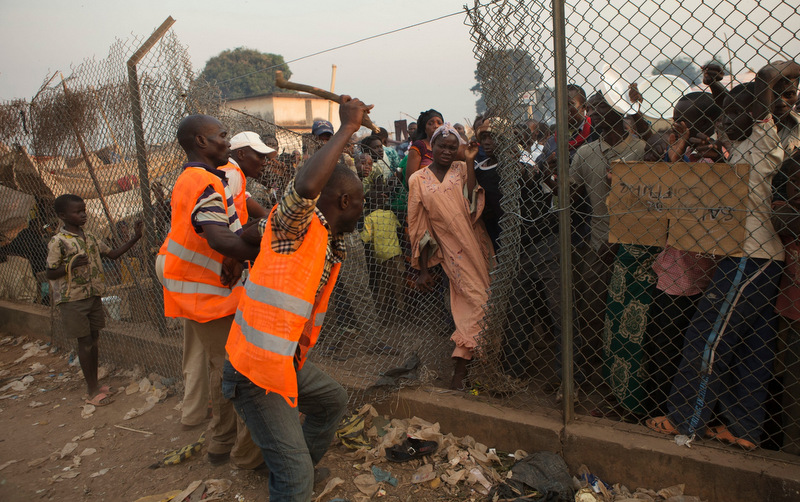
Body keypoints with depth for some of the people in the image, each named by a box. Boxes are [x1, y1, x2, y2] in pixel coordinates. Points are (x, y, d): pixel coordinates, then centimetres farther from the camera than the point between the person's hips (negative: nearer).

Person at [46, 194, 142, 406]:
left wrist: (135, 239, 4)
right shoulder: (58, 241, -11)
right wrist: (71, 265, -25)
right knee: (85, 342, -2)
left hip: (93, 295, 7)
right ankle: (92, 392, 7)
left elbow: (112, 254, 13)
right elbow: (49, 273, -8)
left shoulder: (90, 237, 8)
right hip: (72, 299, -6)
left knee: (93, 339, 11)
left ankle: (95, 385, 22)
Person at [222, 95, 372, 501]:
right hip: (256, 369, -10)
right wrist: (347, 127, -31)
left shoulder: (330, 245, 10)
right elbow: (306, 185, -41)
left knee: (332, 401, 31)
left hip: (287, 360, 10)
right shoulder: (297, 224, -16)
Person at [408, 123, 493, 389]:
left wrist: (470, 162, -12)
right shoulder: (418, 180, 5)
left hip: (477, 246, 2)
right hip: (452, 251, -2)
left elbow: (473, 206, -12)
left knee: (468, 304, 2)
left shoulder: (462, 169, 6)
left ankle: (460, 363, 16)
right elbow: (418, 227, 6)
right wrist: (422, 269, 4)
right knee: (477, 300, -9)